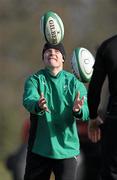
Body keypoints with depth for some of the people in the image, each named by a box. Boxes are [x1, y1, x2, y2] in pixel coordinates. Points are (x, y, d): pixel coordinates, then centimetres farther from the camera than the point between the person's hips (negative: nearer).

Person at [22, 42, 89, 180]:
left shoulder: (74, 82, 1)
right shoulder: (34, 80, 0)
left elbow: (86, 112, -12)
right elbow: (28, 100, -20)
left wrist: (78, 110, -37)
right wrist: (38, 106, -44)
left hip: (67, 148, 0)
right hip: (39, 147, 0)